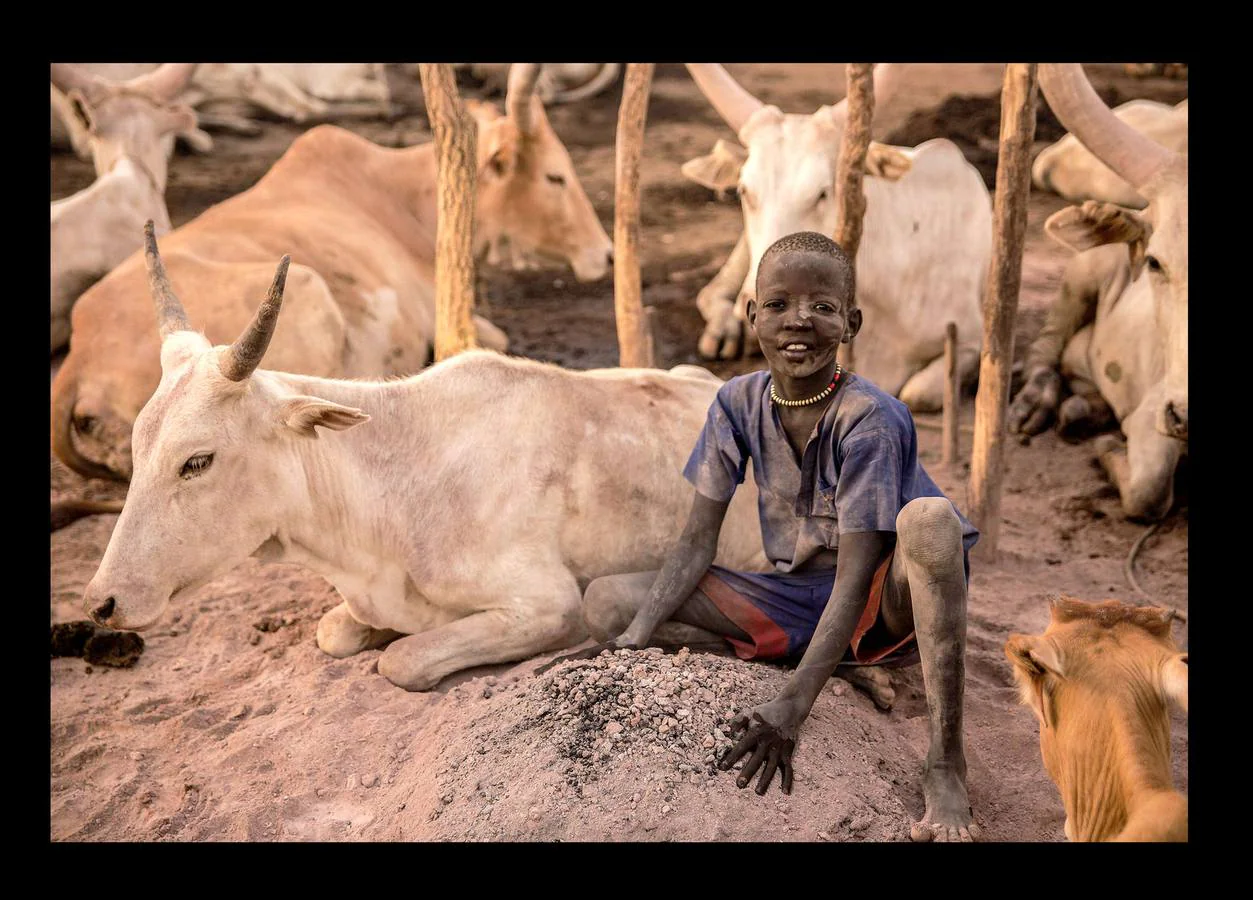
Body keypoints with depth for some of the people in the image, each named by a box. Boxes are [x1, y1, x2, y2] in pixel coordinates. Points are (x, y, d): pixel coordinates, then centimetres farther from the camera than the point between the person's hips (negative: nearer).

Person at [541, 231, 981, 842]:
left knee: (929, 517, -41)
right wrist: (633, 641, -20)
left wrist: (793, 706, -36)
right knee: (606, 601, -10)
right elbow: (696, 545, -4)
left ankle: (945, 765, -34)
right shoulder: (740, 403, -5)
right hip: (791, 601, 5)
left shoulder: (870, 418, -21)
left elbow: (855, 574, -26)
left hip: (880, 603, -4)